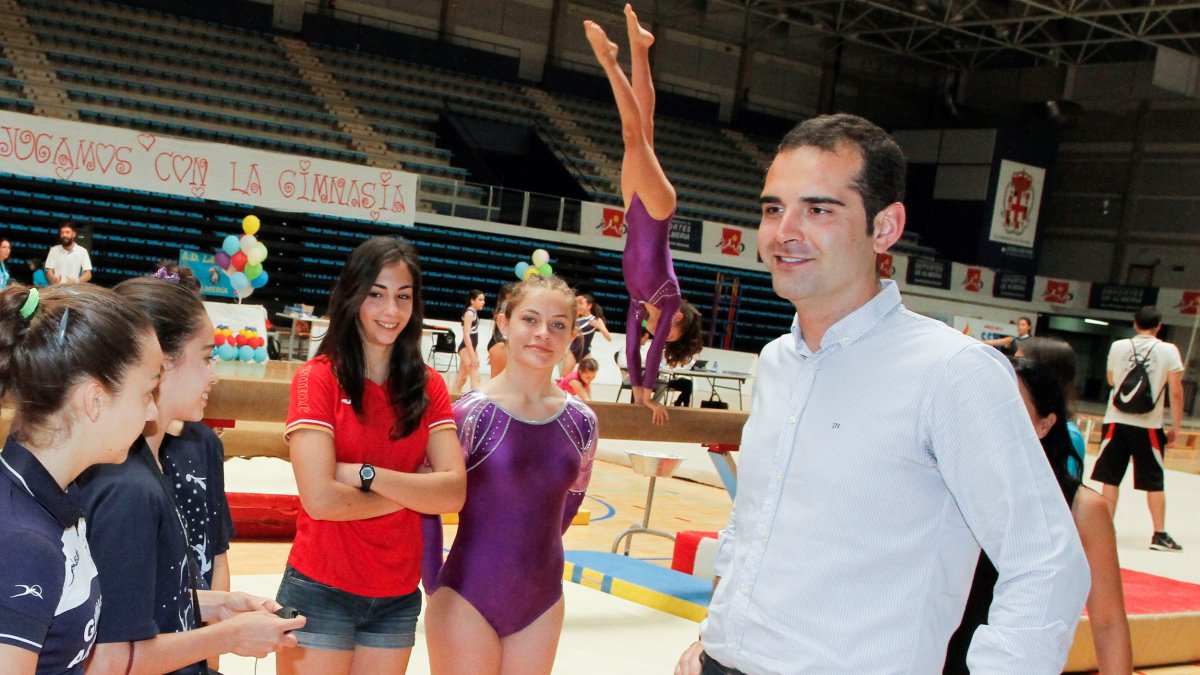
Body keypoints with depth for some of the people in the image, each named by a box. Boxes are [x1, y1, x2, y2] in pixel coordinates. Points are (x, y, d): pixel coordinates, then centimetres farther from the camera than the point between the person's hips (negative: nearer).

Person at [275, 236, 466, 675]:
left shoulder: (429, 387, 3)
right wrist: (414, 493, -10)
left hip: (399, 597, 4)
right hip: (321, 592, -4)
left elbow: (454, 493, -8)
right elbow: (320, 499, -19)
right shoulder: (318, 378, -10)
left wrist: (367, 473, -17)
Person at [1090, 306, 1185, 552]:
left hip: (1117, 421, 1)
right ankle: (1160, 535, 8)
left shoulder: (1118, 346, 2)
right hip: (1149, 426, -1)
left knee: (1111, 478, 8)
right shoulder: (1169, 350, -3)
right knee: (1154, 483, 8)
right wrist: (1176, 427, 2)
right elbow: (1176, 391, -5)